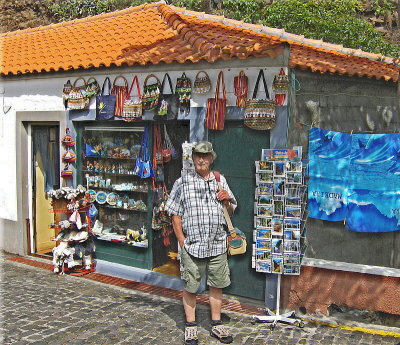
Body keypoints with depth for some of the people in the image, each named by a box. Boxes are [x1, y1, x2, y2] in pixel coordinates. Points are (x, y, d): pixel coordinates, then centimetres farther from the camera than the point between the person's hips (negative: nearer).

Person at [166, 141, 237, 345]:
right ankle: (190, 326, 21)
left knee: (217, 285, 11)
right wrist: (182, 241, -6)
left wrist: (227, 200, -4)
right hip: (192, 245, -3)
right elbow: (175, 215, 0)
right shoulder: (182, 182, 1)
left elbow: (230, 212, 18)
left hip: (218, 244, 3)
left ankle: (216, 325, 25)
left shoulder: (220, 181, 10)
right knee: (190, 287, 5)